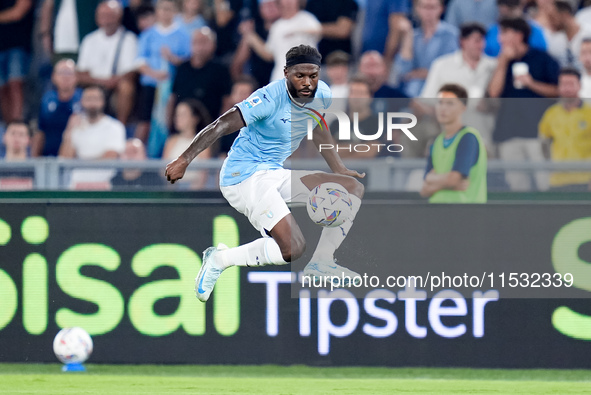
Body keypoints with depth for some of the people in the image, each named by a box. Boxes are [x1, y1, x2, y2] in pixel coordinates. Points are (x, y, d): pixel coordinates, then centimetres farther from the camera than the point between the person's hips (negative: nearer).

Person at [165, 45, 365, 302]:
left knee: (353, 187, 4)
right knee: (293, 247, -24)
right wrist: (184, 160, -29)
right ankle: (220, 260, -6)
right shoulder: (271, 98, -22)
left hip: (275, 174, 9)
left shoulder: (321, 95, 2)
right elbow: (221, 126, -24)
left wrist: (339, 169, 25)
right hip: (243, 176, -9)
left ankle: (321, 263, 5)